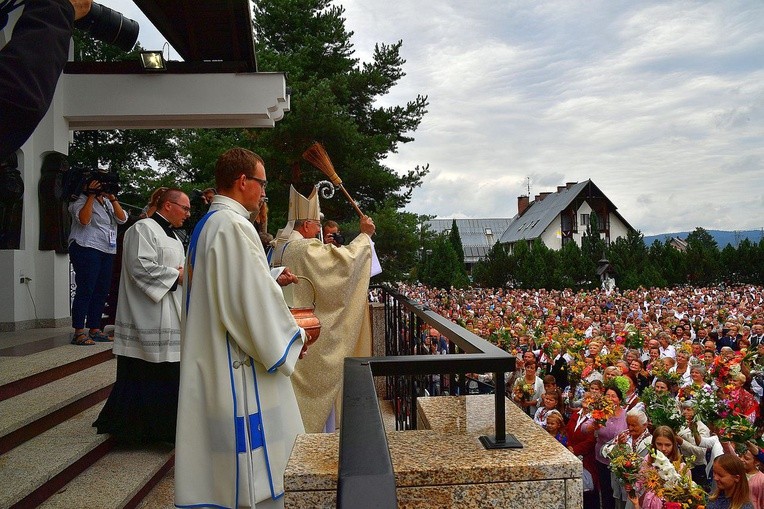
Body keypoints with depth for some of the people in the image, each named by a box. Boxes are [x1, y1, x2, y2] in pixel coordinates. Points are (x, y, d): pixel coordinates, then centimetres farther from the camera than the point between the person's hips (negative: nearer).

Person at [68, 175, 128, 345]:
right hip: (86, 249, -7)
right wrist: (92, 196, -16)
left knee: (102, 291, 7)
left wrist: (112, 198, -3)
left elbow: (122, 219, 6)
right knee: (85, 290, -9)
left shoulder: (107, 202, 20)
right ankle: (78, 333, -7)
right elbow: (84, 219, -20)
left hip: (107, 251, 8)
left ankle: (95, 330, 15)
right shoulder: (81, 201, -1)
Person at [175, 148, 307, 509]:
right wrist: (293, 337, -8)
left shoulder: (205, 226, 14)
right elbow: (252, 299, -22)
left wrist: (272, 279, 14)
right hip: (238, 367, -10)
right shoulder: (233, 225, -18)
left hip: (211, 361, 10)